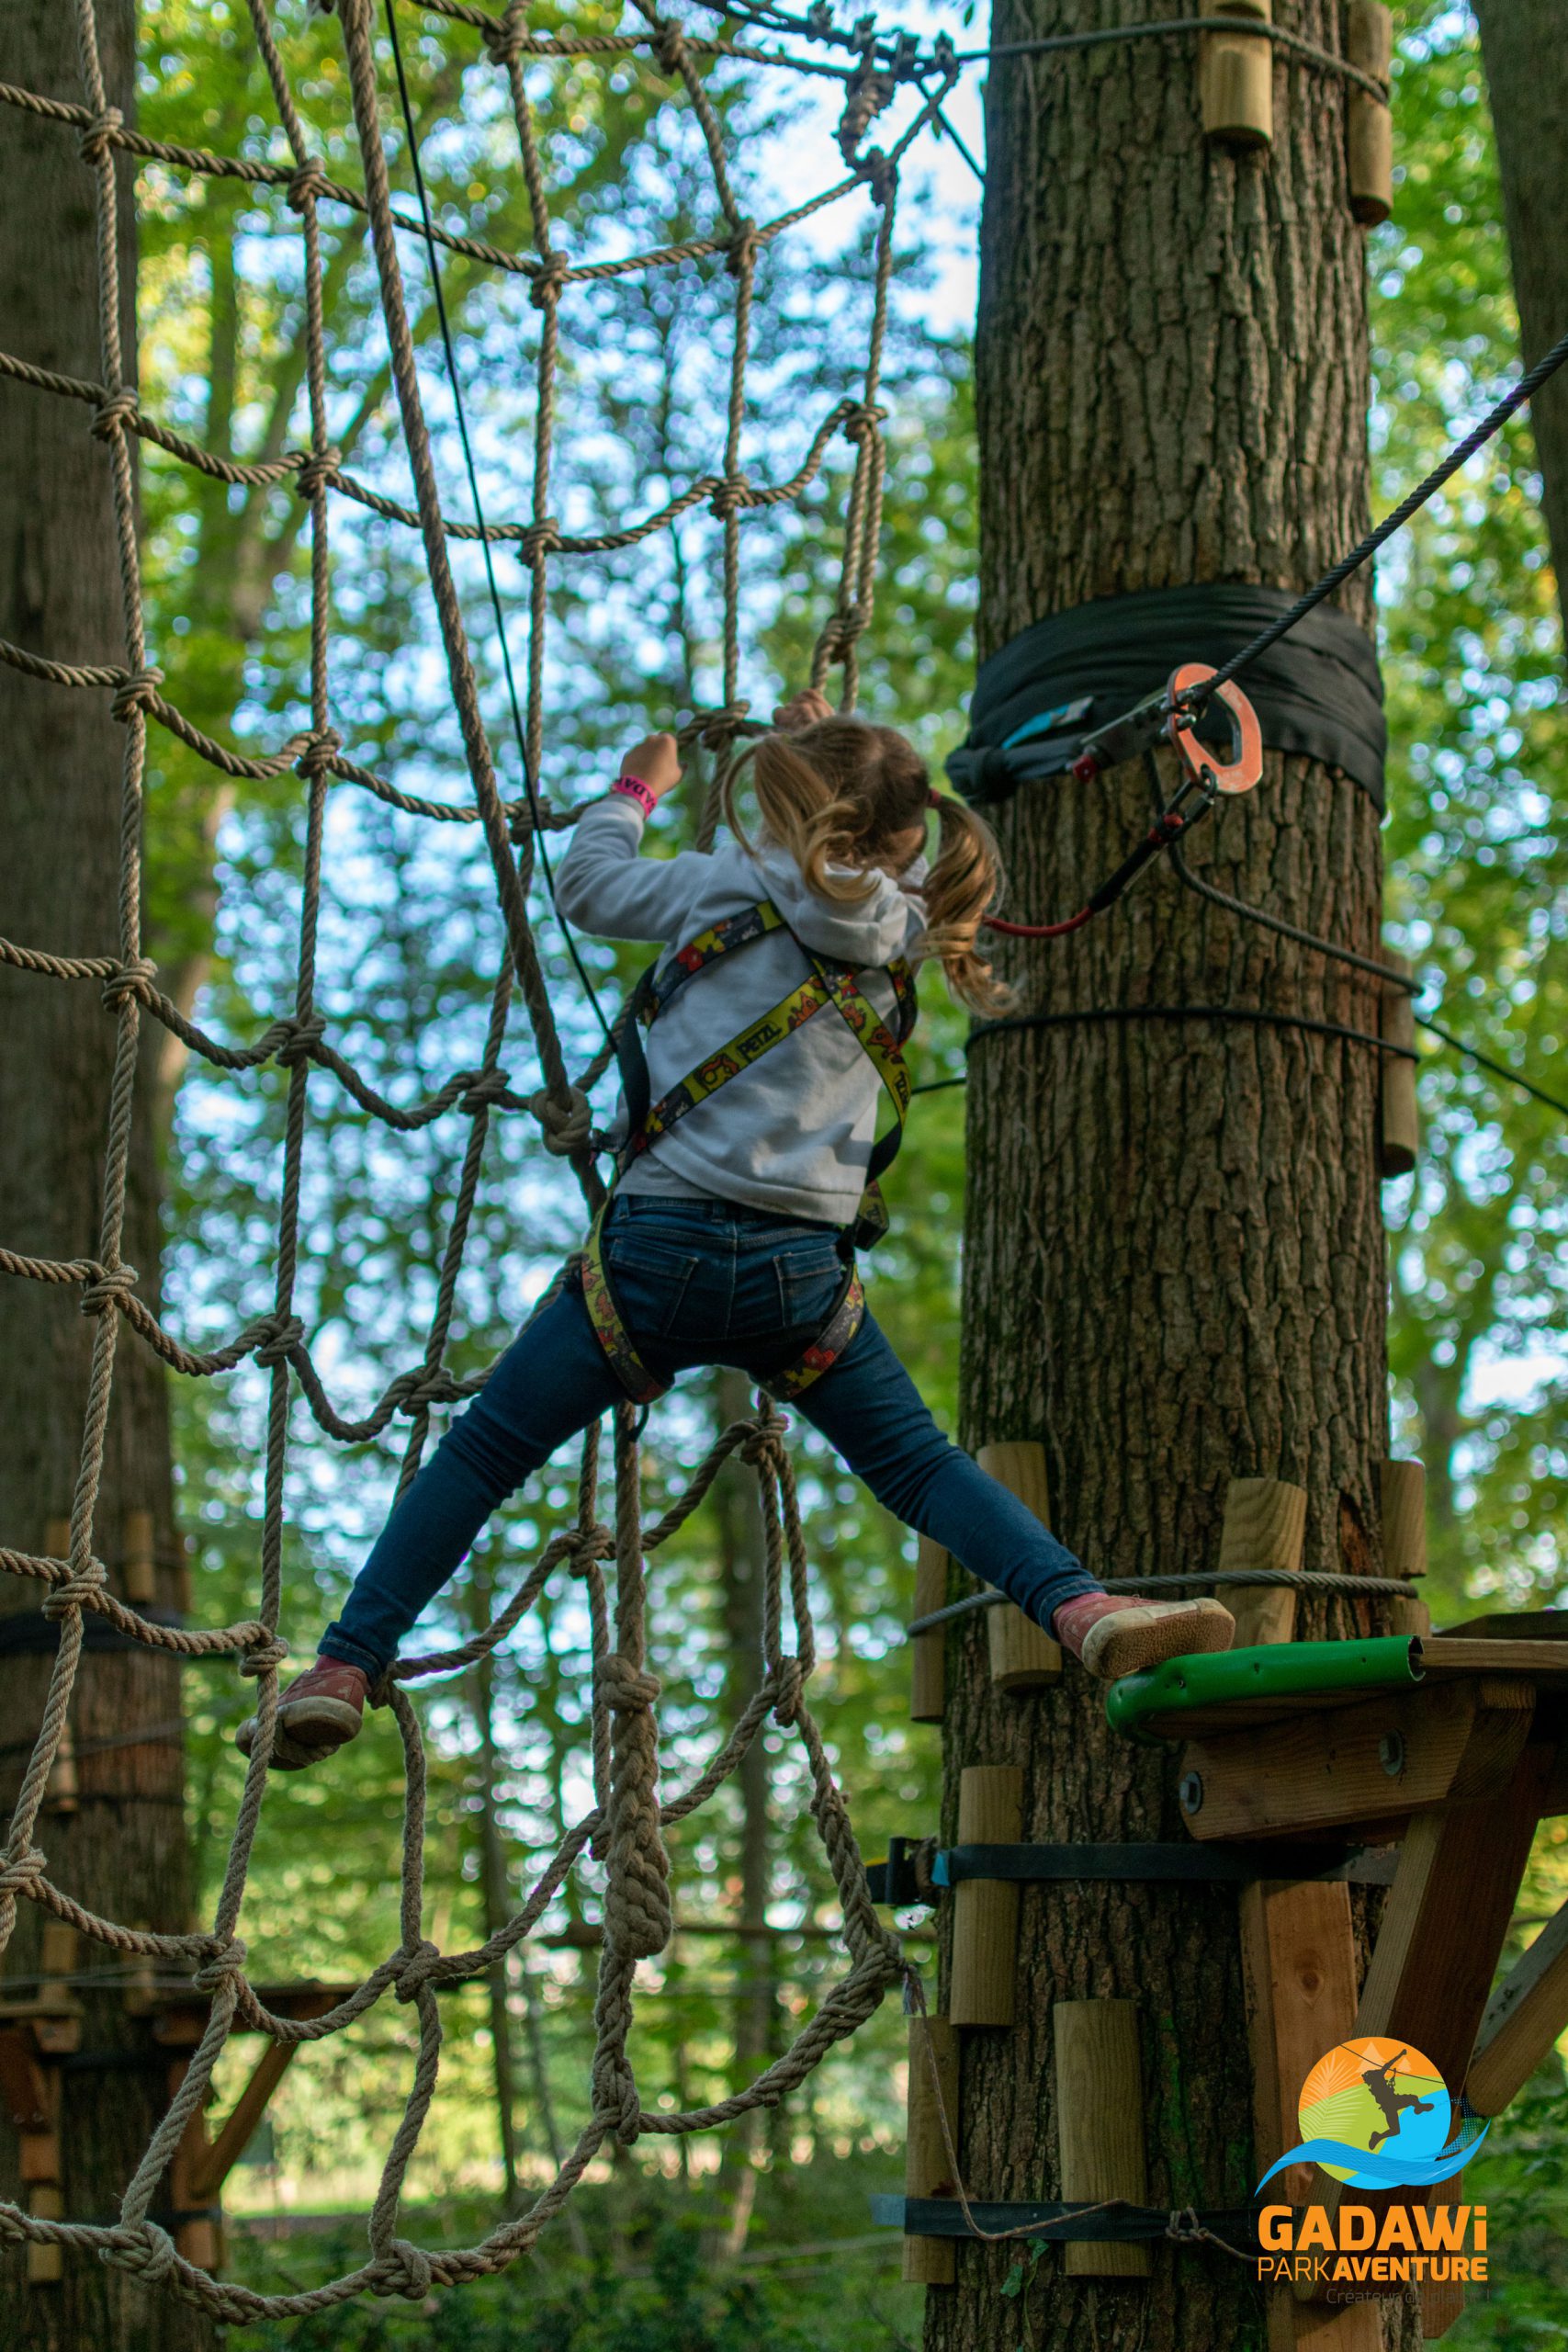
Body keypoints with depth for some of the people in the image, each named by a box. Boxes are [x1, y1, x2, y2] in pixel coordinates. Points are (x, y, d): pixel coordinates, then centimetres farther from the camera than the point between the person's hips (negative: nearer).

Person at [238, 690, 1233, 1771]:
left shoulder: (733, 884, -2)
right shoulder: (899, 940, 9)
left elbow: (589, 885, 14)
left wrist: (636, 789, 31)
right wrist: (816, 747, 42)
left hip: (663, 1244, -3)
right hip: (803, 1268, 3)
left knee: (484, 1451, 7)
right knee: (920, 1465, 13)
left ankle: (344, 1669, 6)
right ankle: (1084, 1609, -10)